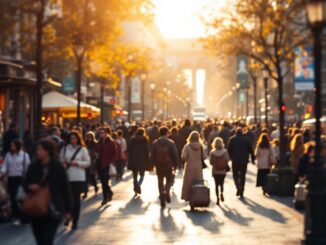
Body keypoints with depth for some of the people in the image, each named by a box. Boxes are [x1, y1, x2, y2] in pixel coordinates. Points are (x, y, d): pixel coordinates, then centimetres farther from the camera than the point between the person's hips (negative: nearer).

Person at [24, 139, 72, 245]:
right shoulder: (33, 166, 3)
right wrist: (29, 187, -11)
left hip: (53, 211, -5)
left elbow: (65, 188, -3)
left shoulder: (57, 167, -8)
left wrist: (68, 210, -2)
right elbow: (25, 183, 14)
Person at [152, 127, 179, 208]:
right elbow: (175, 155, -7)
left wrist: (152, 164, 10)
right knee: (169, 180, 14)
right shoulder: (170, 143, -7)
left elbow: (153, 155, 2)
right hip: (168, 166, -2)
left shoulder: (155, 143, 0)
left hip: (159, 166, 2)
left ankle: (162, 201, 10)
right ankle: (167, 191, -17)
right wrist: (175, 165, 2)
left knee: (160, 182, 11)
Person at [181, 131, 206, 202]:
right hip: (198, 167, 2)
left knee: (188, 182, 7)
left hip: (189, 167, -2)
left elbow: (183, 157, -17)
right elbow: (204, 157, -6)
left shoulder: (187, 146, -11)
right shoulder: (200, 146, -4)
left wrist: (187, 159, 4)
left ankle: (187, 197, 9)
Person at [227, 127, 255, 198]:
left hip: (235, 160, -2)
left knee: (235, 175, 9)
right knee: (242, 176, 10)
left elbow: (229, 149, -5)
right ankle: (241, 192, 10)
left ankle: (238, 187, -19)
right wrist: (253, 159, 12)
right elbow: (251, 150, 5)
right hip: (244, 161, 2)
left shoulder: (232, 139, 0)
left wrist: (230, 157, 7)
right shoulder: (246, 140, 4)